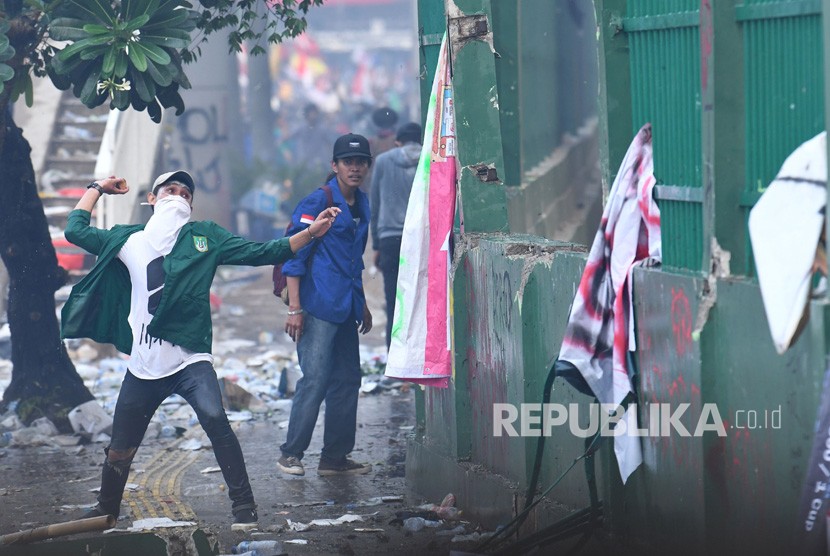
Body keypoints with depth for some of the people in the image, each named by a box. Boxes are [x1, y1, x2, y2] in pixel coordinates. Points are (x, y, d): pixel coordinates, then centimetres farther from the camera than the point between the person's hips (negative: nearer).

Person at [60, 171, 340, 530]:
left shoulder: (205, 238, 8)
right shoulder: (130, 241, 12)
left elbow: (260, 254, 3)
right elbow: (76, 231, 16)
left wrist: (311, 233, -6)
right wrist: (97, 188, 22)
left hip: (190, 358, -3)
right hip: (143, 365, 3)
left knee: (214, 419, -28)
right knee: (120, 448, 10)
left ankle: (244, 507, -21)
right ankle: (106, 511, 34)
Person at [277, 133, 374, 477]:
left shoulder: (361, 204, 14)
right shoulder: (318, 203, -10)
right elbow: (292, 254, -12)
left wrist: (361, 304, 27)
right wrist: (294, 308, -17)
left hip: (345, 307, 8)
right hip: (318, 307, -8)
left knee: (347, 380, 8)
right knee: (315, 380, -12)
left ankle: (336, 457, 14)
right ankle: (291, 453, -3)